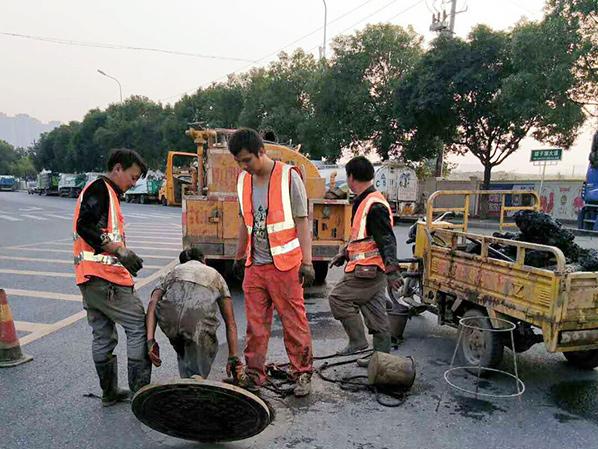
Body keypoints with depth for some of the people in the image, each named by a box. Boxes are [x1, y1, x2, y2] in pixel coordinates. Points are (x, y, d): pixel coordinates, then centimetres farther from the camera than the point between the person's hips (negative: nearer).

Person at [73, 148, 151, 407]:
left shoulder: (106, 193, 22)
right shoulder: (100, 189, -8)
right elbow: (84, 227, -20)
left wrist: (124, 259, 15)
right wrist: (121, 251, -21)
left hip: (90, 278, 10)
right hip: (105, 278, -10)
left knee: (103, 336, 14)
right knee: (139, 326, -3)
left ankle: (109, 393, 23)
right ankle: (140, 392, 1)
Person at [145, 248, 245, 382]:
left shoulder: (174, 271, 35)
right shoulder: (215, 275, 34)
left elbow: (153, 302, 12)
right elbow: (230, 323, 28)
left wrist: (150, 341, 8)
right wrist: (233, 358, 30)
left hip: (168, 321, 3)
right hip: (198, 320, -2)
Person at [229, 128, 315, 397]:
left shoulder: (288, 177, -8)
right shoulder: (243, 180, 9)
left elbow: (302, 221, -7)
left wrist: (307, 262, -12)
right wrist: (239, 257, 21)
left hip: (284, 264, -5)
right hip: (254, 266, 5)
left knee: (294, 322, 3)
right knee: (255, 324, 10)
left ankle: (302, 374, 19)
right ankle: (254, 375, 23)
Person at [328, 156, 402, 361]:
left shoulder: (375, 206, -17)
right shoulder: (363, 202, 16)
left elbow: (387, 240, -22)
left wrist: (392, 271, -25)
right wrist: (344, 254, 29)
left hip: (369, 270, -10)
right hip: (371, 270, 10)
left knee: (338, 298, -4)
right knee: (376, 315, 13)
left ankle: (358, 341, 6)